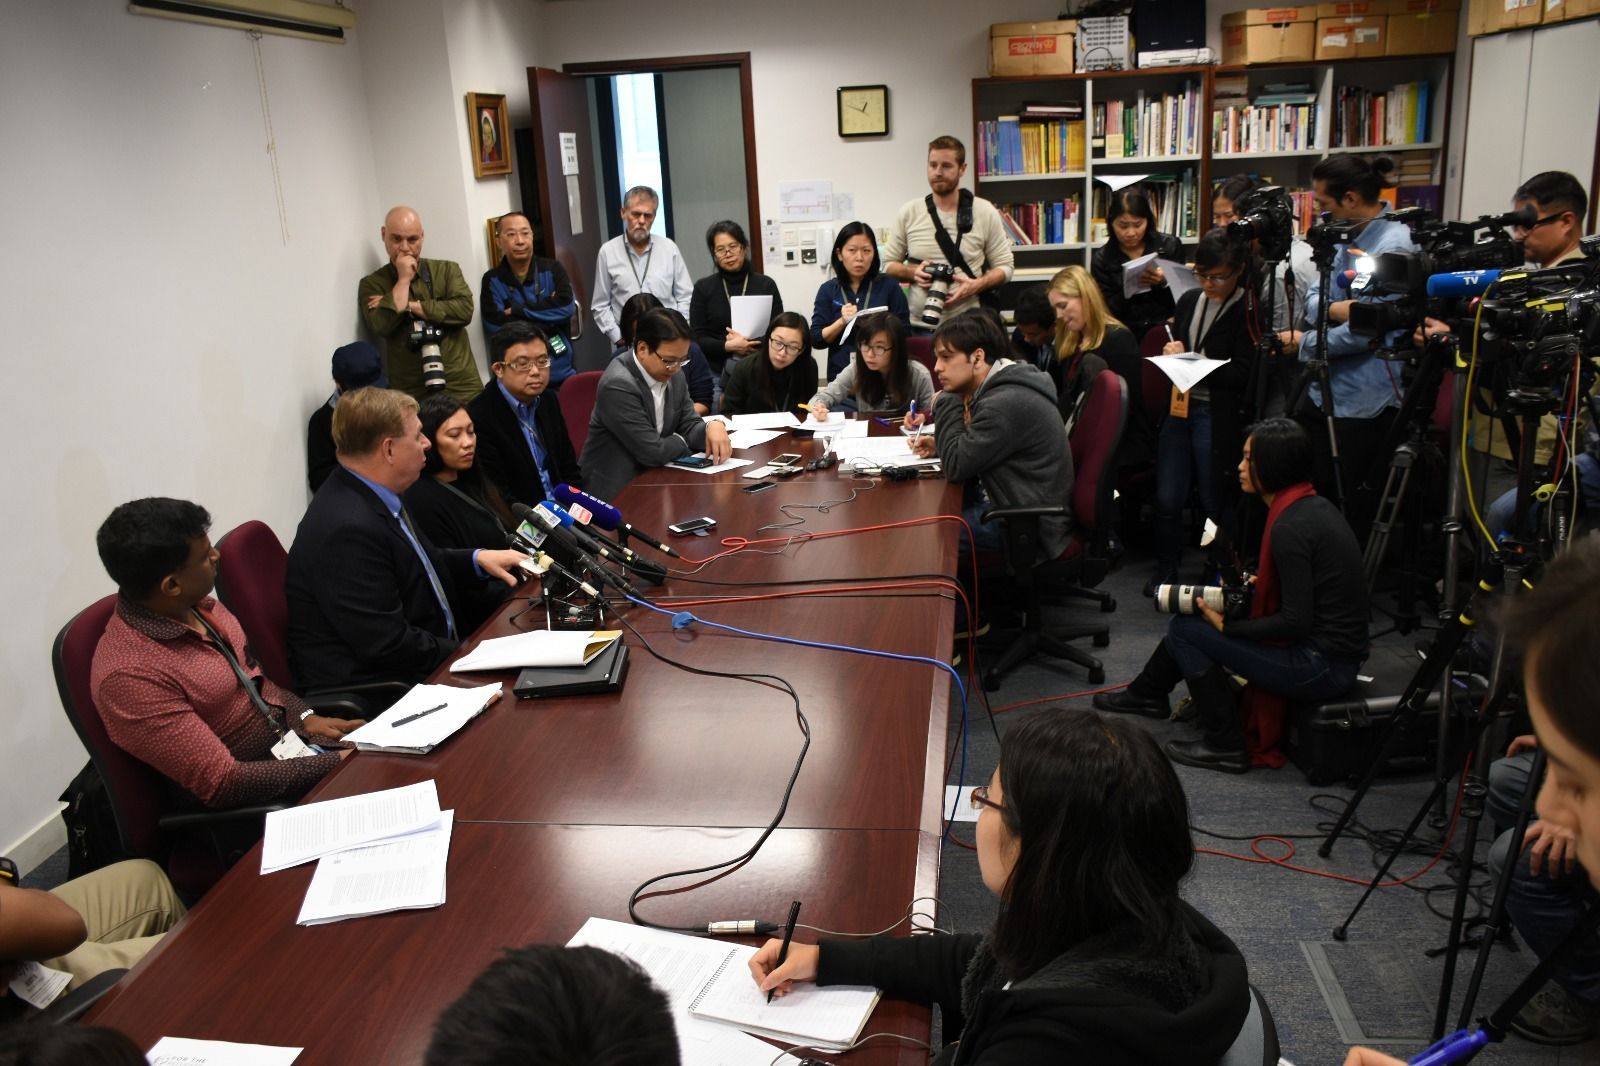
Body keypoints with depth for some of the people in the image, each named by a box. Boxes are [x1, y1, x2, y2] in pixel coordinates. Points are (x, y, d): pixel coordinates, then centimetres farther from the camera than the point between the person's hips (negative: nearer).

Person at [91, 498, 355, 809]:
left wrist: (306, 717, 0)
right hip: (247, 799, -7)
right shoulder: (130, 674, -25)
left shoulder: (196, 603, -2)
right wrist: (337, 764, -22)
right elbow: (222, 782, -24)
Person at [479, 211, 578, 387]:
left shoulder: (552, 268, 3)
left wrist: (517, 311, -12)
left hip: (561, 373, 1)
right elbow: (497, 327, -13)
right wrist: (548, 309, -11)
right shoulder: (492, 280, 0)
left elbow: (566, 307, -13)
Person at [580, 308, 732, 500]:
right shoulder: (618, 385, -22)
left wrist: (712, 426, -16)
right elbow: (653, 452, -22)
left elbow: (689, 426, 4)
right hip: (616, 491, -7)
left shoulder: (672, 374, 1)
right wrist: (681, 441, -3)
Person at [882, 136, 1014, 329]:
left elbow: (1004, 266, 2)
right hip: (918, 326, 1)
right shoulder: (908, 213, 3)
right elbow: (888, 264, 8)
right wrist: (913, 273, -12)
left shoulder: (984, 212, 0)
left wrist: (977, 285, -17)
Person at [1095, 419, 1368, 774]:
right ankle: (1148, 693, 34)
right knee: (1207, 604, 16)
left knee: (1185, 629, -5)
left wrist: (1227, 626, -12)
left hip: (1322, 666, -10)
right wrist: (1248, 585, 9)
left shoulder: (1289, 527, -23)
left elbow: (1296, 622, -23)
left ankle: (1224, 746, 4)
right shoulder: (1312, 505, 6)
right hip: (1334, 649, 10)